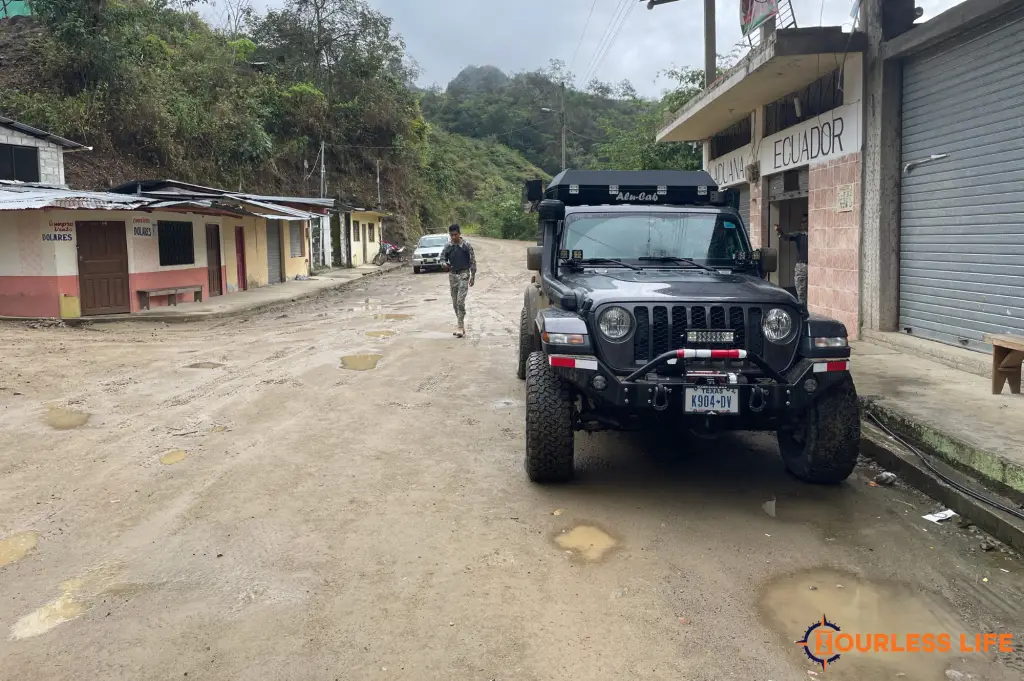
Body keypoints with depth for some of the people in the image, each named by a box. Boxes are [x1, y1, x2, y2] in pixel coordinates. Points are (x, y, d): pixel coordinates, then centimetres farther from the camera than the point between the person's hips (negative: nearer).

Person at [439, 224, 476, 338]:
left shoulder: (466, 245, -6)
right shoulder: (448, 247, 4)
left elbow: (473, 261, -2)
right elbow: (442, 258, 10)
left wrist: (473, 276, -4)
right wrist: (444, 264, -14)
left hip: (464, 274, -5)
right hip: (452, 275, 5)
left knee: (460, 301, -14)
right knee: (455, 303, 8)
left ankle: (460, 327, -13)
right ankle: (461, 325, 18)